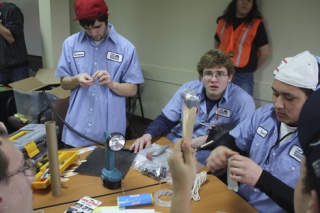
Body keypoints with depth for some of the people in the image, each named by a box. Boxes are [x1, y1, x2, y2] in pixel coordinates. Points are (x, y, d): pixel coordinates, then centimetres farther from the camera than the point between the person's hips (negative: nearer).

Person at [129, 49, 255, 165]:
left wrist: (208, 139, -18)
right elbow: (165, 120, 6)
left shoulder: (242, 100, -7)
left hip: (211, 153, -3)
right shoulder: (188, 89, 3)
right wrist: (148, 135, -15)